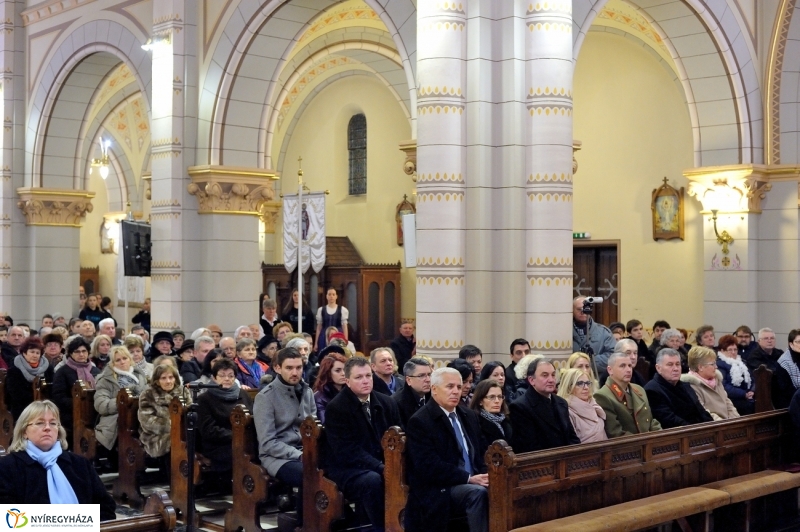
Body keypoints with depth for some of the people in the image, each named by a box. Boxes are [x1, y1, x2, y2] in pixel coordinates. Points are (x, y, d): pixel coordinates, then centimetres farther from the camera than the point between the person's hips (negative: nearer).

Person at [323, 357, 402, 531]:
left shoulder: (386, 403, 7)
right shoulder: (336, 408, -12)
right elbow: (347, 451, -19)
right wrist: (381, 468, -27)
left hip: (381, 466, 5)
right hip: (347, 468, -5)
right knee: (373, 481, -35)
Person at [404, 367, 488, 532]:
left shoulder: (469, 416, 16)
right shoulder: (419, 421, -8)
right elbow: (430, 466, -17)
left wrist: (484, 475, -5)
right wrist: (469, 478, -21)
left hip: (473, 482, 7)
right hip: (439, 491, -6)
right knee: (479, 493, -33)